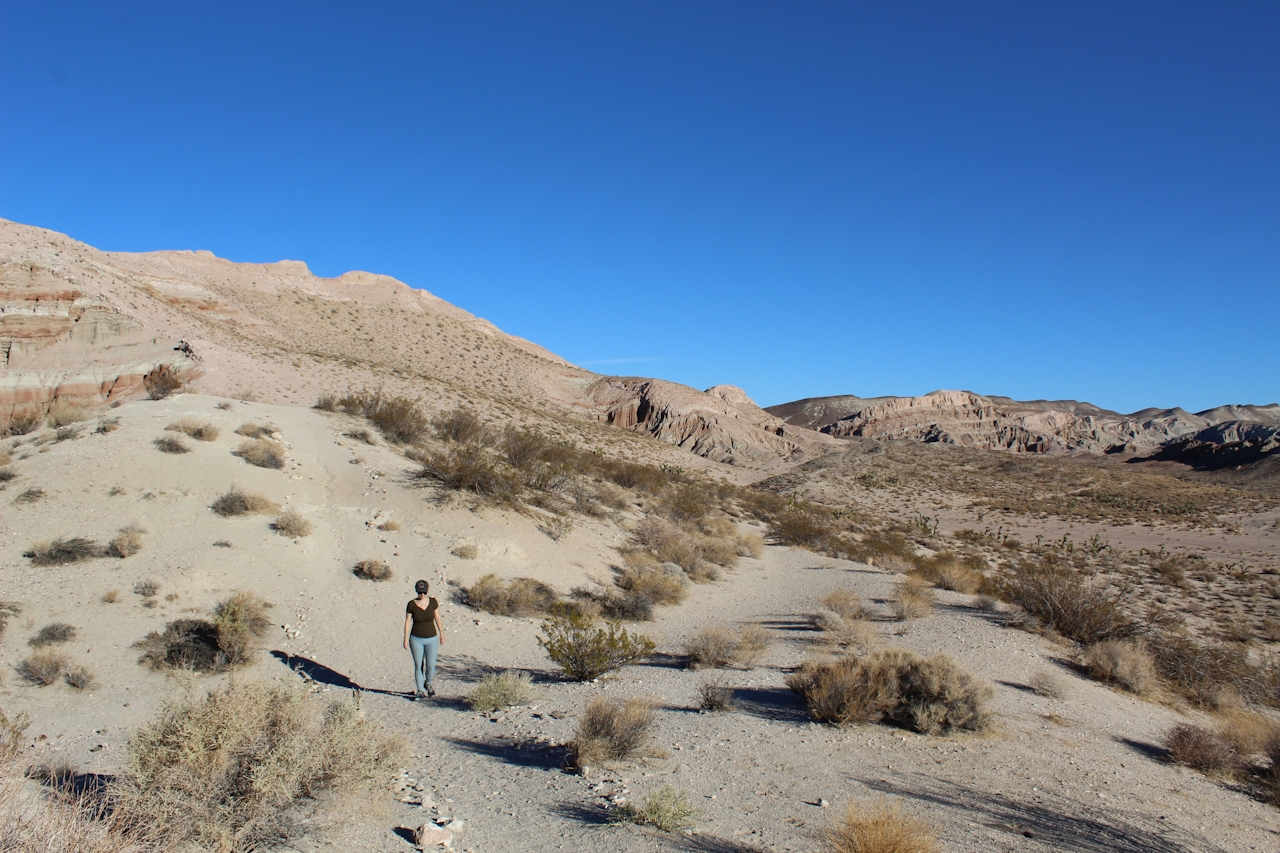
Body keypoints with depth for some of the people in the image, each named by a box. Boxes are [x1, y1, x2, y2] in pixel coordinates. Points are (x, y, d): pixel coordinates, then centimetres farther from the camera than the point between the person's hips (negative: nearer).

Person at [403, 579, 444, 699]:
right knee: (418, 666, 4)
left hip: (431, 639, 1)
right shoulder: (411, 604, -10)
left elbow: (437, 618, 3)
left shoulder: (433, 602, -6)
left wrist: (442, 634, 6)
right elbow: (407, 622, -4)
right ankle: (420, 691, 18)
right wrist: (406, 639, -5)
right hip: (416, 640, -1)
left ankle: (429, 684, 28)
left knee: (431, 666, -2)